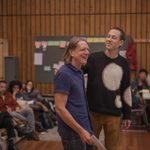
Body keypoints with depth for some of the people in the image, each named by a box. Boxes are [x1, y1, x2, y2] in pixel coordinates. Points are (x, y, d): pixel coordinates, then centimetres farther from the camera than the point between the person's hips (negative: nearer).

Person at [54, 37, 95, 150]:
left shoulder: (80, 72, 10)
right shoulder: (64, 74, -16)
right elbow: (60, 109, -20)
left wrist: (85, 130, 11)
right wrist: (80, 131, -19)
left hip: (84, 130, 8)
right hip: (73, 133, -8)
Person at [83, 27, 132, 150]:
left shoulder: (124, 63, 4)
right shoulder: (94, 58, -4)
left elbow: (126, 90, 10)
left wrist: (127, 115, 10)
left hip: (114, 114, 2)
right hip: (93, 112, -2)